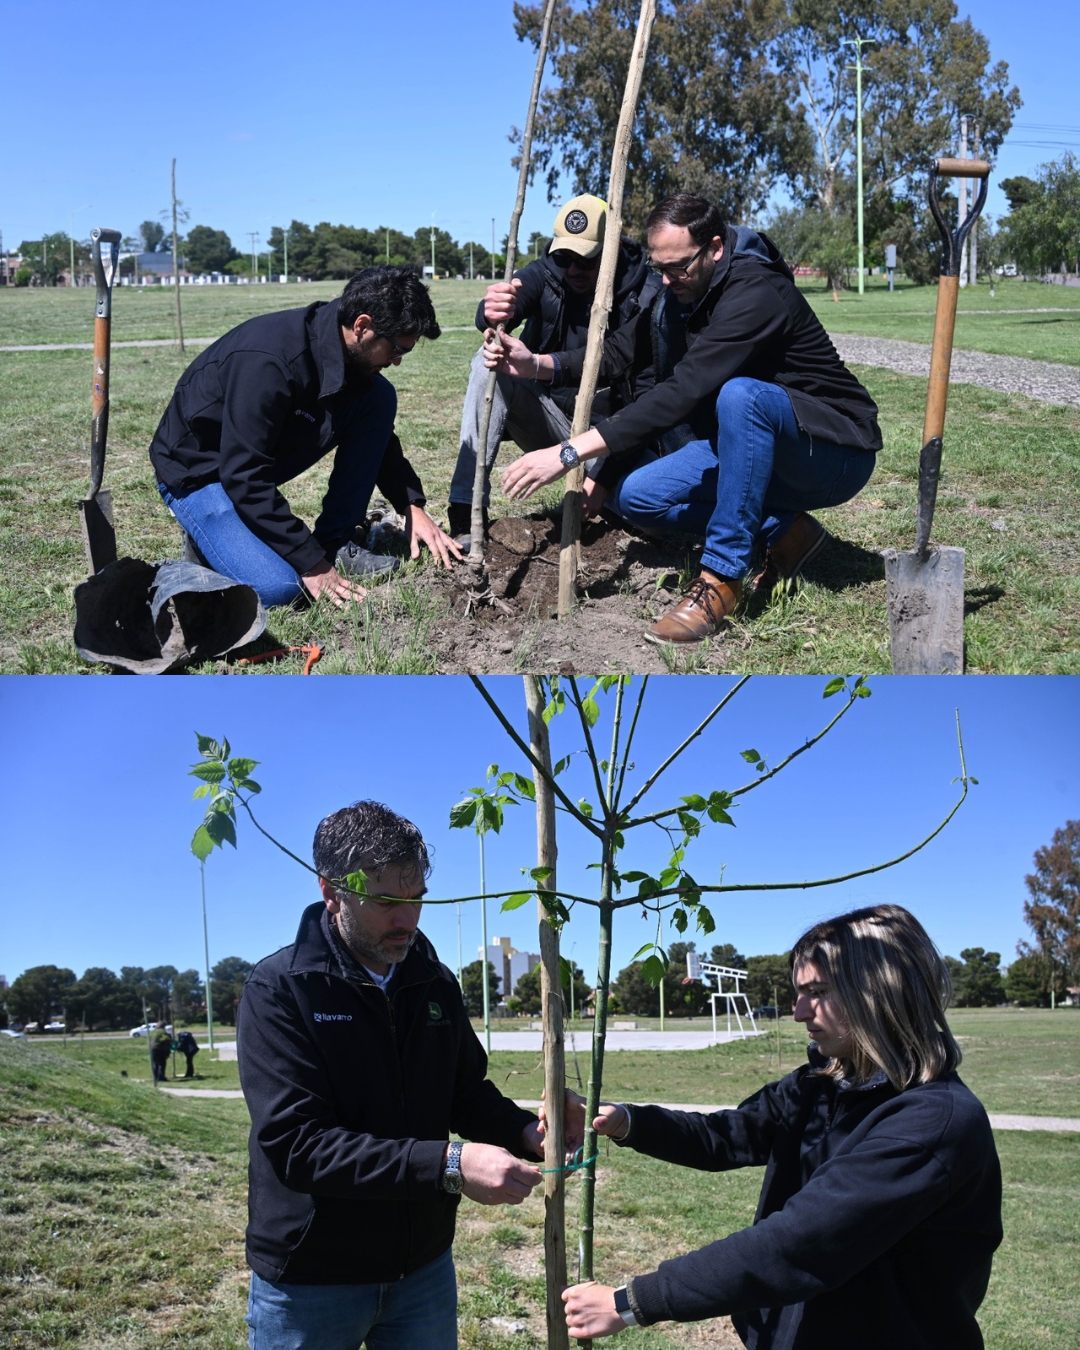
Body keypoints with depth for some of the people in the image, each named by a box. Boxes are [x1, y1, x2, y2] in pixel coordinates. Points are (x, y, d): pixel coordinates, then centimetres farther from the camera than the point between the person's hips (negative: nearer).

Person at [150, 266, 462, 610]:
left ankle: (336, 542, -4)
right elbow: (243, 476, -33)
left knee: (379, 398, -9)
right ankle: (209, 538, 4)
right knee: (278, 588, -28)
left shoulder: (351, 351, -10)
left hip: (266, 452, 7)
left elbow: (378, 437, 7)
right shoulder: (267, 361, -35)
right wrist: (312, 565, -30)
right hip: (198, 469, -7)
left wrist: (412, 506, -5)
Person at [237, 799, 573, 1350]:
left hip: (424, 1268, 5)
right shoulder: (278, 990, -16)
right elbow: (297, 1142, -25)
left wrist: (526, 1131, -12)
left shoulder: (436, 984, 1)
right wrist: (448, 1166, -32)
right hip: (311, 1282, -5)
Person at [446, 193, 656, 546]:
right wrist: (493, 314, -56)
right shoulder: (545, 274, -8)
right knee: (490, 359, -24)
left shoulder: (647, 297, -16)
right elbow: (495, 313, -29)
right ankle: (466, 518, -27)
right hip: (547, 418, 2)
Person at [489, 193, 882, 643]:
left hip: (835, 454, -8)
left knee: (741, 394, -38)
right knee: (635, 496, -7)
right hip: (752, 448, 8)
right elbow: (620, 353, 3)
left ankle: (721, 578, -30)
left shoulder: (756, 293, -26)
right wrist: (538, 364, -16)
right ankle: (784, 530, 0)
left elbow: (684, 391, -35)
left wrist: (570, 452, -38)